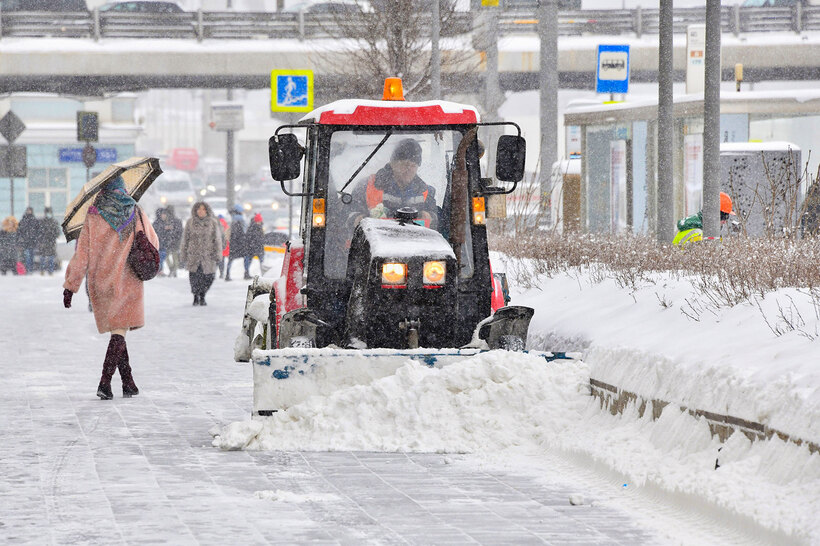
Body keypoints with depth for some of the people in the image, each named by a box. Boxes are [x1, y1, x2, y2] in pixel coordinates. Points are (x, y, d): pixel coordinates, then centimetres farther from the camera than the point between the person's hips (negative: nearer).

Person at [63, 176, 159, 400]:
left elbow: (81, 255, -5)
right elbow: (153, 244, 14)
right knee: (119, 330, -5)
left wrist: (70, 286, -2)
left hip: (100, 282, 1)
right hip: (128, 281, -1)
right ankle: (105, 381, -20)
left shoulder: (93, 218, -3)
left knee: (116, 329, 12)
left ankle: (128, 382, 14)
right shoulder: (137, 214, 1)